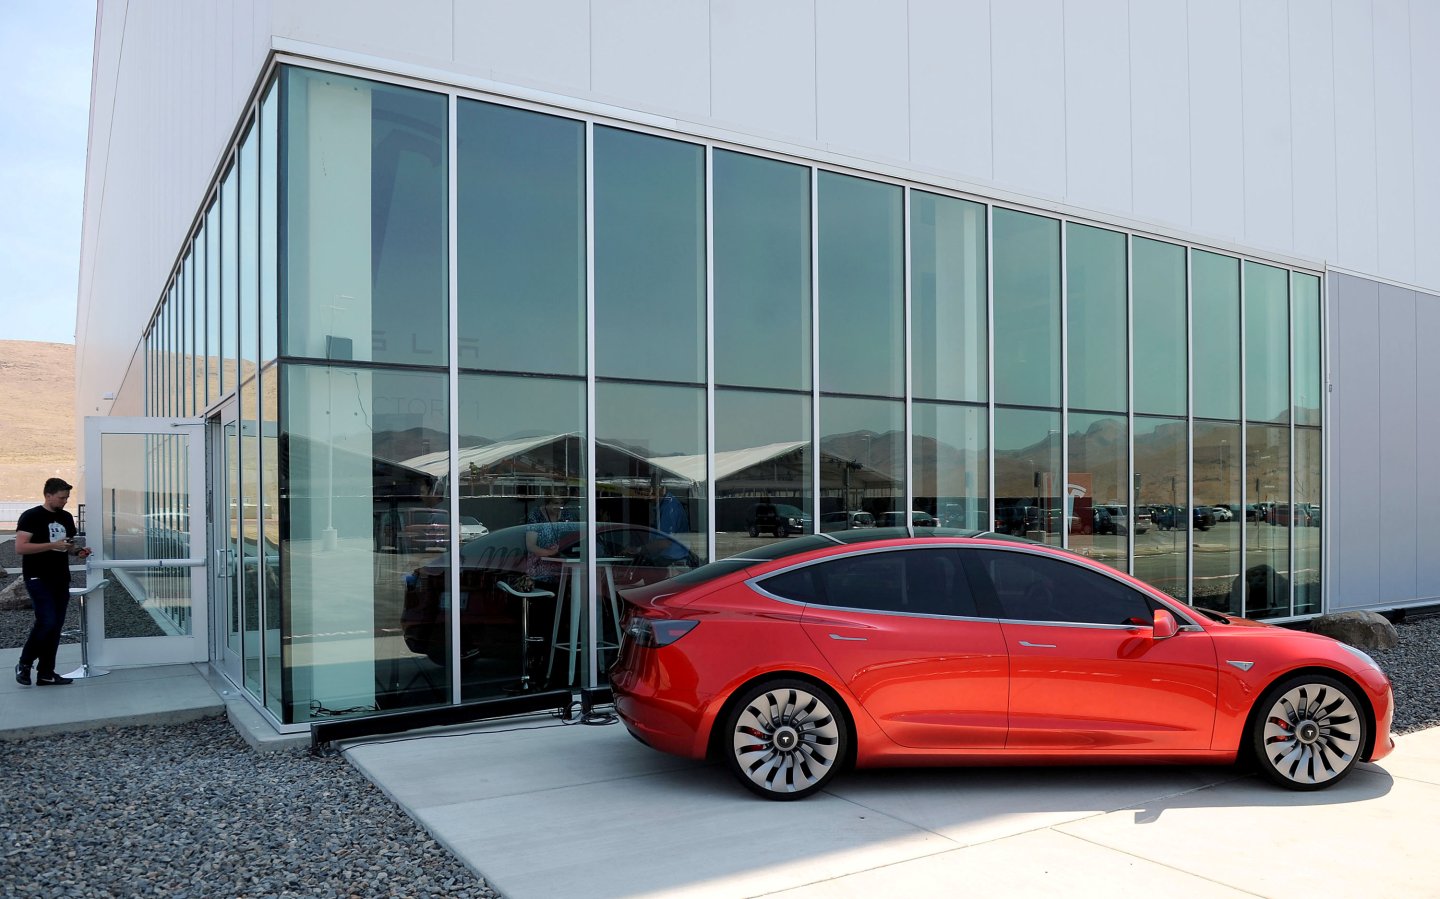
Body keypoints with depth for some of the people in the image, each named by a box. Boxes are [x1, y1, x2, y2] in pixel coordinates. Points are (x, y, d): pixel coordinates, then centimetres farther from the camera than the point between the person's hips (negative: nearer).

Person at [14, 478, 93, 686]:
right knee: (47, 621, -16)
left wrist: (78, 551, 4)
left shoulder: (66, 517, 13)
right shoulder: (31, 517, -7)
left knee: (56, 625, 5)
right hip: (38, 579, -7)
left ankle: (46, 673, 12)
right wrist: (52, 545, -21)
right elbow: (20, 547, -15)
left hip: (61, 579, 7)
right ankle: (24, 664, 5)